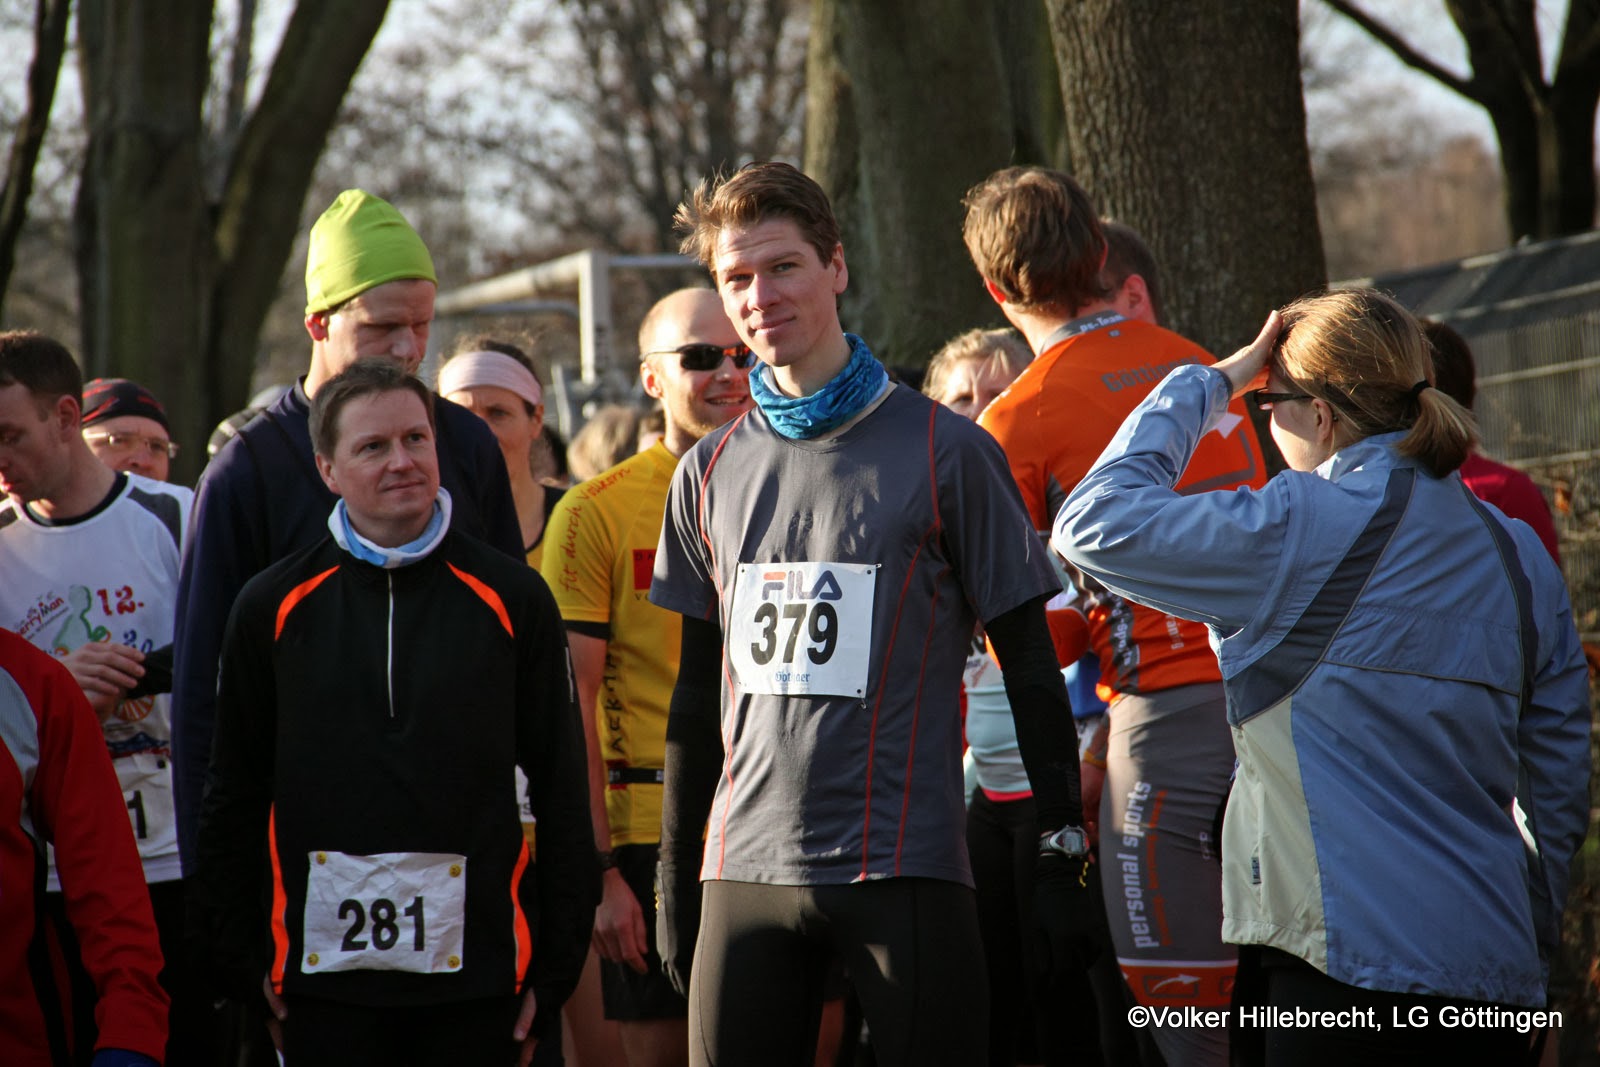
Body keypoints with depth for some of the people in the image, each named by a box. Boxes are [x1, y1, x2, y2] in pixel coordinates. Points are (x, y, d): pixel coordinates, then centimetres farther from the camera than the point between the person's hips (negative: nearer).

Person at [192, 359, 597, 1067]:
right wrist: (241, 962, 4)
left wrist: (555, 969, 2)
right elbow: (233, 796, 10)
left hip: (475, 977, 0)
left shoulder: (514, 600, 4)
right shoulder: (272, 608, 6)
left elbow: (561, 795, 6)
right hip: (324, 975, 0)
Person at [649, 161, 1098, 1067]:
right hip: (747, 869, 4)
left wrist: (1064, 855, -3)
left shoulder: (945, 452, -1)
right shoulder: (710, 472, 11)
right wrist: (675, 876, 16)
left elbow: (1029, 666, 2)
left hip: (905, 868, -4)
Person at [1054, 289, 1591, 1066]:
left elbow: (1094, 523, -8)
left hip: (1348, 966, -7)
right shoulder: (1517, 555, 11)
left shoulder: (1311, 527, -11)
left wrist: (1208, 383, 2)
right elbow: (1561, 781, 14)